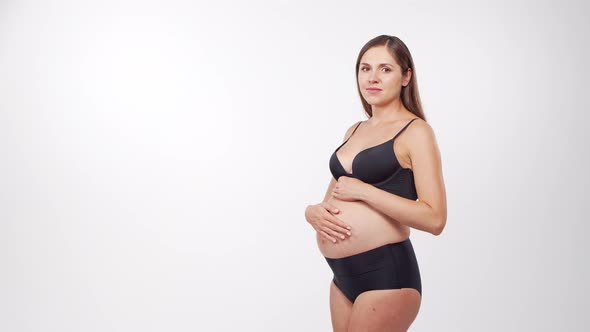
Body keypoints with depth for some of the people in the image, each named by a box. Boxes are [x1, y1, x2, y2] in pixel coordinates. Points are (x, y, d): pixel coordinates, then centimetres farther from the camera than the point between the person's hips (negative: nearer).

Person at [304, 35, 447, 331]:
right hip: (343, 274, 7)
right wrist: (313, 211, -4)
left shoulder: (415, 131, -8)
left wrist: (362, 190, -17)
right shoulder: (354, 131, 13)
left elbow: (434, 219, -17)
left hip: (386, 273, -7)